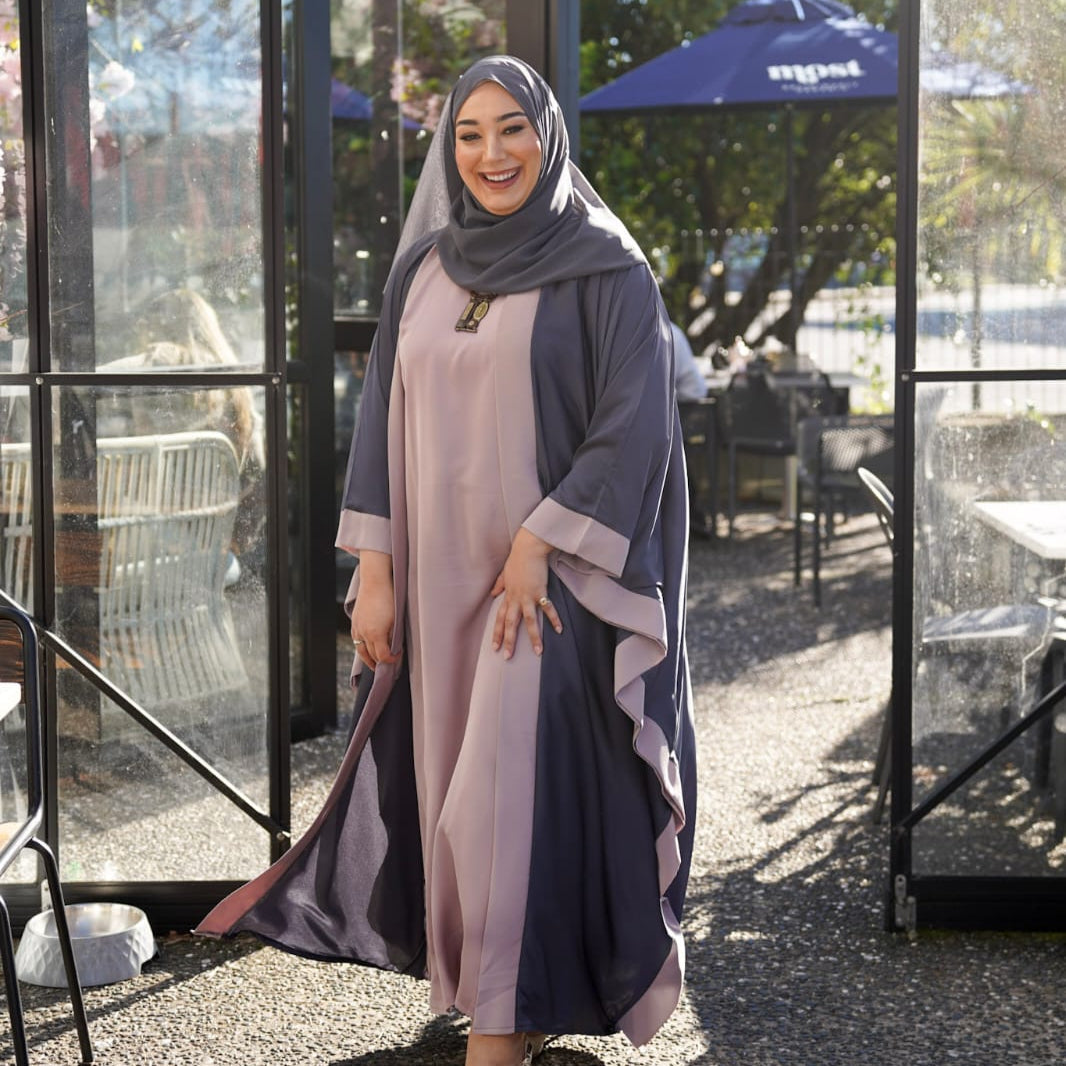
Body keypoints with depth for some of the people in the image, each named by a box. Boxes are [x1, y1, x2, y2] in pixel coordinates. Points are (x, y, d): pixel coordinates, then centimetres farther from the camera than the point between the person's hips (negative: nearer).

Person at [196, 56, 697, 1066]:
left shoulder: (605, 268, -6)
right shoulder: (424, 265, 10)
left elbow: (632, 425, -11)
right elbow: (384, 416, 10)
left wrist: (537, 547, -17)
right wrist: (375, 569, 2)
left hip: (550, 577, -5)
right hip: (438, 578, 5)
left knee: (513, 791, -9)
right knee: (456, 786, 9)